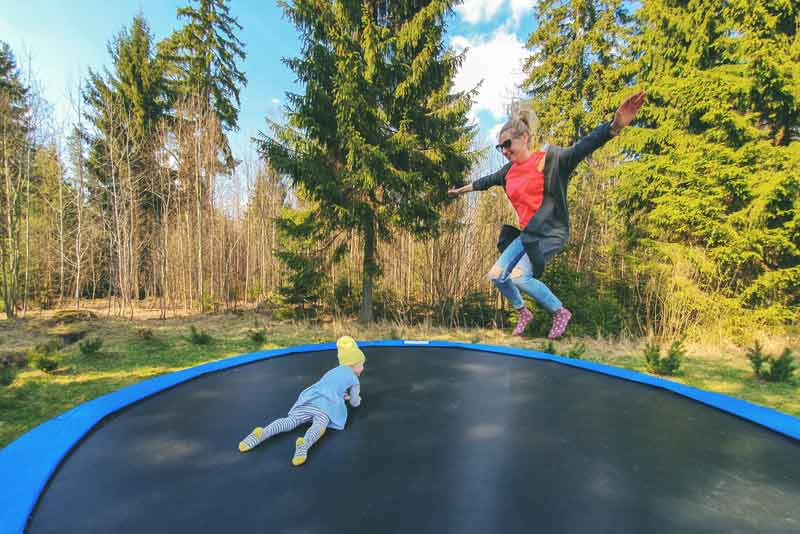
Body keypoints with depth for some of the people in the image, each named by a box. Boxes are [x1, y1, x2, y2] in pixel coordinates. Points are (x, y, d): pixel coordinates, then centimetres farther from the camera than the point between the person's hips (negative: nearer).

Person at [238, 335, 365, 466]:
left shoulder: (333, 371, 37)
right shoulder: (354, 378, 20)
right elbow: (355, 403, 26)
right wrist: (357, 398, 48)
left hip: (310, 398, 6)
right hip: (326, 404, -5)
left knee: (289, 421, -11)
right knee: (319, 425, -29)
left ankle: (262, 433, -34)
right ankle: (304, 444, -59)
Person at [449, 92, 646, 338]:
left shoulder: (548, 160, -11)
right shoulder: (509, 170, 9)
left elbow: (580, 149, -27)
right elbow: (487, 181, 26)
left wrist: (614, 126, -45)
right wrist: (462, 189, 39)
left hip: (549, 233, -7)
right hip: (525, 234, 8)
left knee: (519, 276, -22)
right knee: (497, 275, 3)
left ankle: (560, 312, 3)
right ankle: (523, 313, 28)